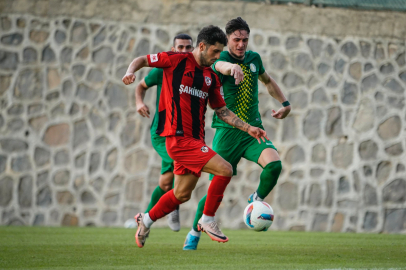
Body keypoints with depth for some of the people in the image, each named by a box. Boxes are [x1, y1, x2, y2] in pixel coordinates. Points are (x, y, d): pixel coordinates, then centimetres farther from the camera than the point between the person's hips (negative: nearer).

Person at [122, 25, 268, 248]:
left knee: (182, 194, 13)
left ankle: (147, 220, 33)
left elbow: (222, 111, 20)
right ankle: (208, 220, -3)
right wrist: (130, 71, -17)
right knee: (224, 170, -17)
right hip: (179, 137, -8)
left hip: (195, 139, 8)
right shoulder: (176, 60, -4)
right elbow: (142, 60, 4)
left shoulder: (211, 78, 14)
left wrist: (248, 128, 13)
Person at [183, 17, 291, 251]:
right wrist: (232, 66, -59)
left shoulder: (254, 58, 8)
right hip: (227, 132, -3)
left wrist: (285, 103, 21)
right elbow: (221, 66, -36)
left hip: (253, 129, 3)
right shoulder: (221, 59, -8)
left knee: (274, 164, -24)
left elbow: (268, 80, 30)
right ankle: (194, 233, 19)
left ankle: (257, 200, 5)